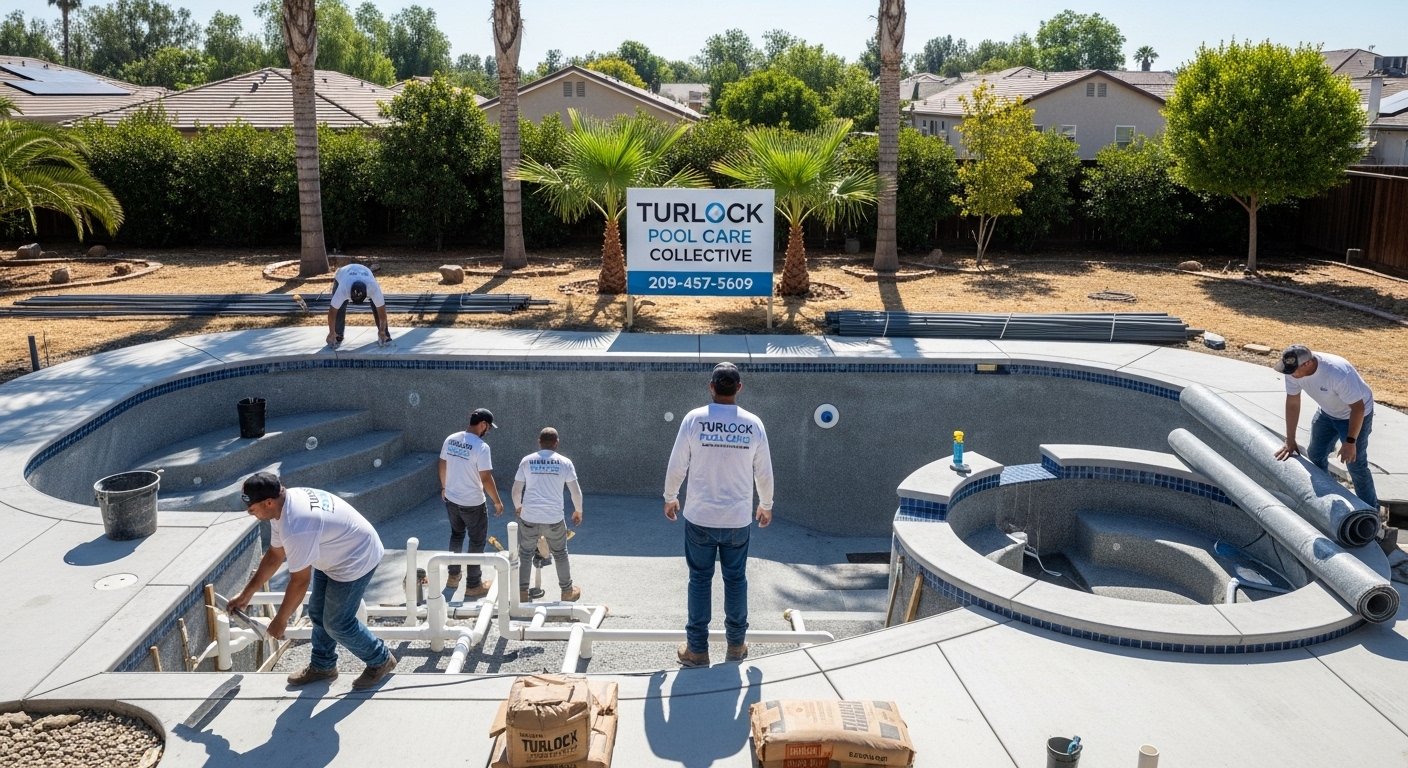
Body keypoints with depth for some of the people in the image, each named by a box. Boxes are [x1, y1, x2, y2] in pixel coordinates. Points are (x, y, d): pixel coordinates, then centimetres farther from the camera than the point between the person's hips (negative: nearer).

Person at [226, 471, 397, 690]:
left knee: (337, 623, 1)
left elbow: (300, 582, -27)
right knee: (318, 613, 17)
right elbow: (274, 555, 6)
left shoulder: (296, 528, -37)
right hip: (333, 555, 10)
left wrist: (280, 620, -12)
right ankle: (322, 666, 36)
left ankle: (381, 660, 21)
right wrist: (246, 595, 12)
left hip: (356, 559, -10)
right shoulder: (284, 504, -7)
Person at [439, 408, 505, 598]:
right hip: (473, 504, -7)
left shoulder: (450, 440, -2)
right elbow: (486, 479, -22)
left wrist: (444, 487, 25)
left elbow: (442, 466, 10)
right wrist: (498, 501, -11)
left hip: (451, 499, 7)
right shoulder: (481, 447, -23)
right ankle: (474, 586, 15)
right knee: (477, 542, 8)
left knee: (456, 536, 26)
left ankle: (453, 576, 37)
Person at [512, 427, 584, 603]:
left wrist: (518, 507, 24)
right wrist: (578, 511, 16)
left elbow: (516, 490, 5)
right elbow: (576, 492, 0)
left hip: (529, 518, 0)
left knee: (525, 554, 16)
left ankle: (522, 592, 18)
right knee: (560, 554, 17)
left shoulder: (526, 461, 1)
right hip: (554, 519, 0)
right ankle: (567, 591, 27)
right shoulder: (564, 462, -2)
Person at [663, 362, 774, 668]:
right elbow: (764, 473, 3)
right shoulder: (753, 424, -5)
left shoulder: (694, 419, -10)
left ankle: (697, 649, 16)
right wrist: (766, 505, 20)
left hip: (699, 518, -1)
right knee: (736, 579, 13)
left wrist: (670, 498, 13)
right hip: (738, 519, 1)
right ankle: (736, 645, 25)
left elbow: (677, 466, -5)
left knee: (700, 580, 9)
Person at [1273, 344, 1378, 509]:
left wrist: (1350, 441, -26)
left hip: (1355, 414, -6)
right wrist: (1290, 442, -7)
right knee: (1315, 455, 11)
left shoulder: (1338, 373, -41)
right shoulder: (1293, 370, -22)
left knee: (1355, 464, -5)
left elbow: (1358, 408, -30)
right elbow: (1292, 403, -11)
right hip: (1327, 412, 6)